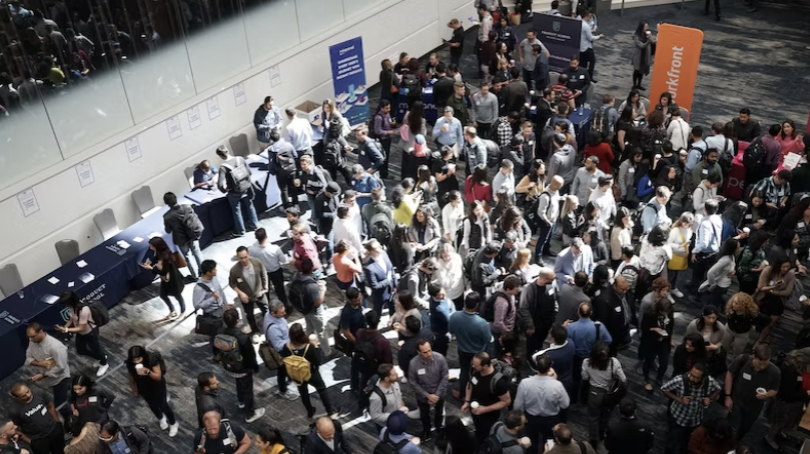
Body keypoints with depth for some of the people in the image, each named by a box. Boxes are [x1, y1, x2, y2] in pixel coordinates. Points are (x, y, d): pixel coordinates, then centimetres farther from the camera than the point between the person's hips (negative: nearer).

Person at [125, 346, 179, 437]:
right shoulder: (129, 363, -25)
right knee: (152, 405, 26)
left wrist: (148, 372, -49)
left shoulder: (152, 359, -35)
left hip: (157, 387, -3)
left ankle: (173, 424, 41)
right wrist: (134, 390, 8)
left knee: (163, 406, 15)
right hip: (143, 388, 3)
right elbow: (132, 377, -6)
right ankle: (162, 418, 58)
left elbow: (158, 376, -30)